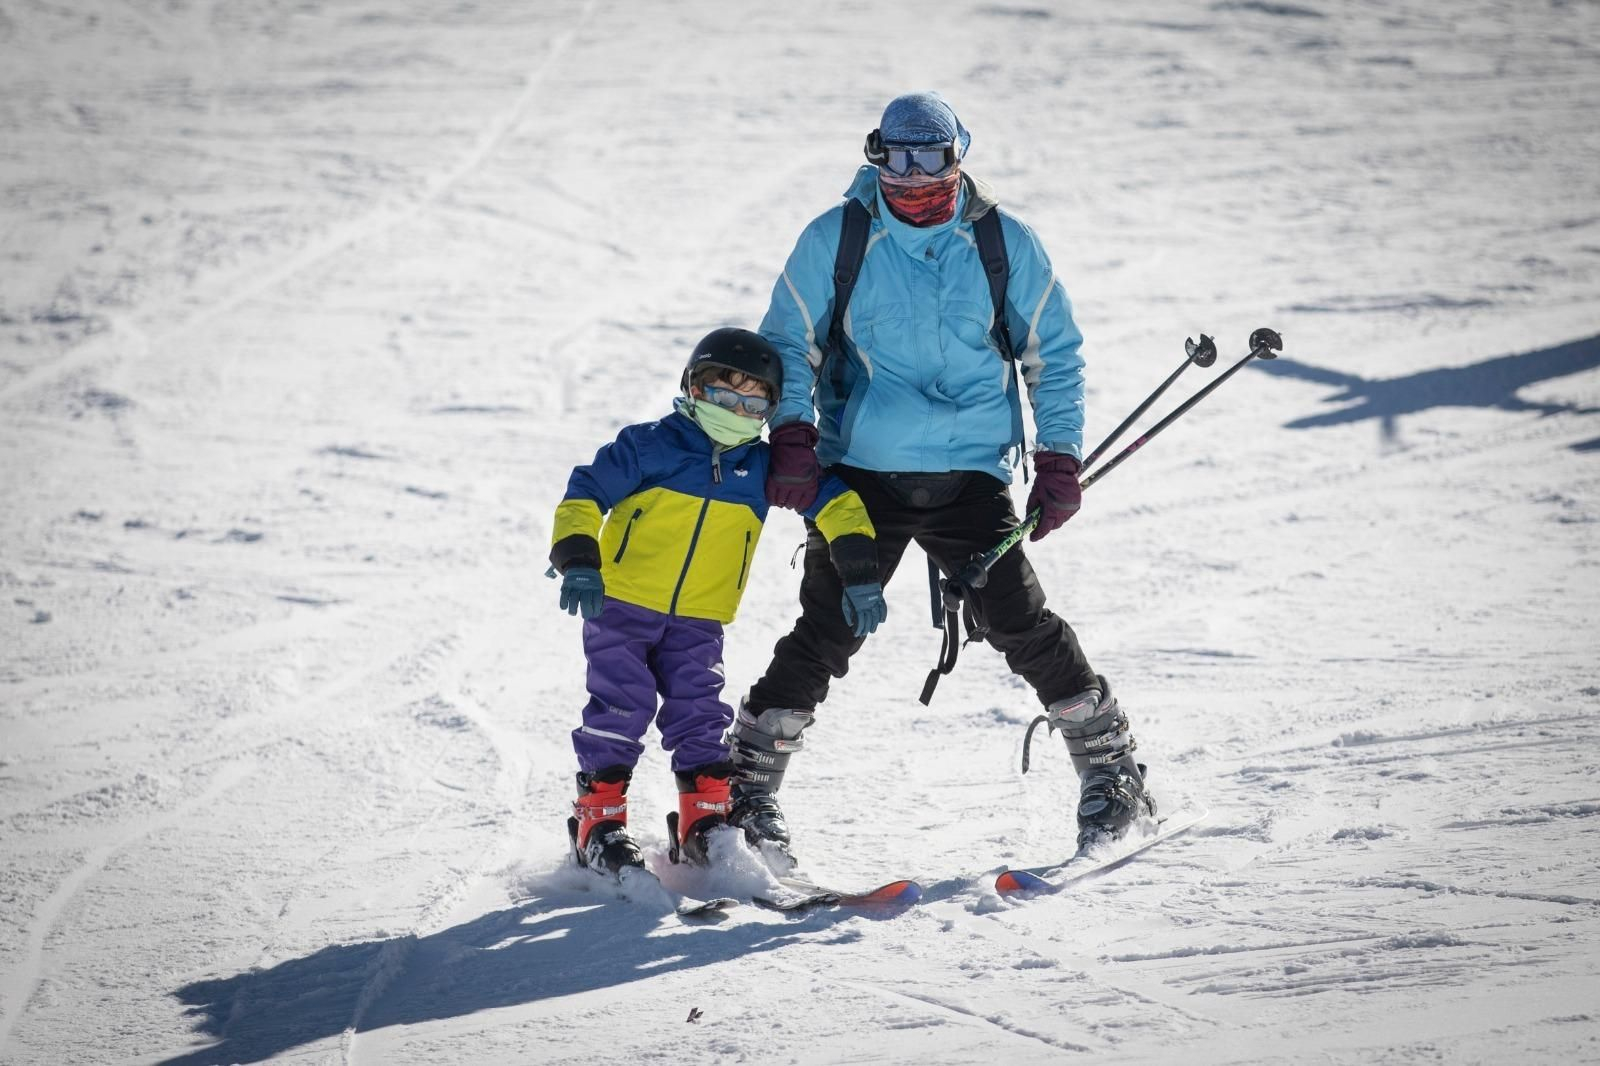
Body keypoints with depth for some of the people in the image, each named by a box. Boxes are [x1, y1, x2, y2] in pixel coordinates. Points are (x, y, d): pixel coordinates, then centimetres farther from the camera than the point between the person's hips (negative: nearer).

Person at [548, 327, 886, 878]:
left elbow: (837, 503, 1)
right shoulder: (648, 446, -8)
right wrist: (577, 561, -22)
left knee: (700, 714, -4)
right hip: (620, 605, -3)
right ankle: (598, 817, -1)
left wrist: (859, 576, -9)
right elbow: (584, 495, -8)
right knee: (621, 706, -9)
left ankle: (706, 820, 4)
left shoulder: (763, 467, 1)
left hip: (697, 623, 3)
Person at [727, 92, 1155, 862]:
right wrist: (793, 433, -10)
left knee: (1019, 621, -6)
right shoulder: (834, 242, 0)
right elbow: (790, 344, 6)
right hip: (860, 473, 0)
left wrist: (1060, 458, 3)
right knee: (827, 633, -7)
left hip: (971, 474, 0)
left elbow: (1054, 352, 11)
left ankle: (1108, 765, 10)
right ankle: (748, 784, 2)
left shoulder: (1003, 244, 3)